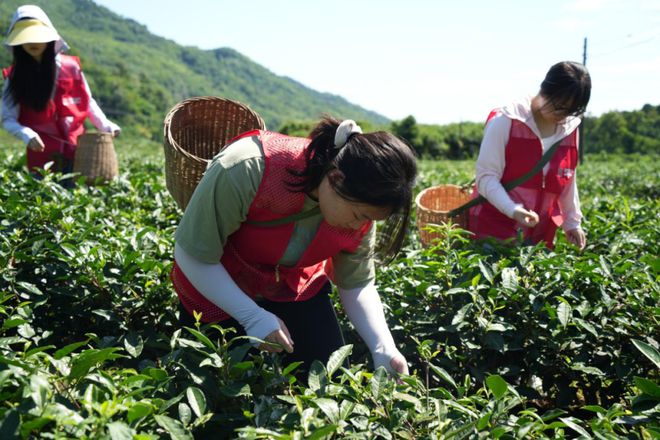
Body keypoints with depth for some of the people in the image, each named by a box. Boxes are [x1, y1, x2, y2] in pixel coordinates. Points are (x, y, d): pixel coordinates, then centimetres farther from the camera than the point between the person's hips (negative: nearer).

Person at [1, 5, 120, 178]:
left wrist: (105, 126, -2)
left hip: (77, 150, 0)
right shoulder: (14, 76, 2)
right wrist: (27, 135, -21)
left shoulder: (70, 66, 1)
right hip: (41, 154, 0)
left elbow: (87, 102, 13)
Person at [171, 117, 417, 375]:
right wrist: (253, 317, -33)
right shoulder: (245, 170, -38)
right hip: (217, 289, -3)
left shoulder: (360, 204, -22)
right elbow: (193, 256, -27)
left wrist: (384, 350, -25)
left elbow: (357, 285, -9)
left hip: (296, 288, 3)